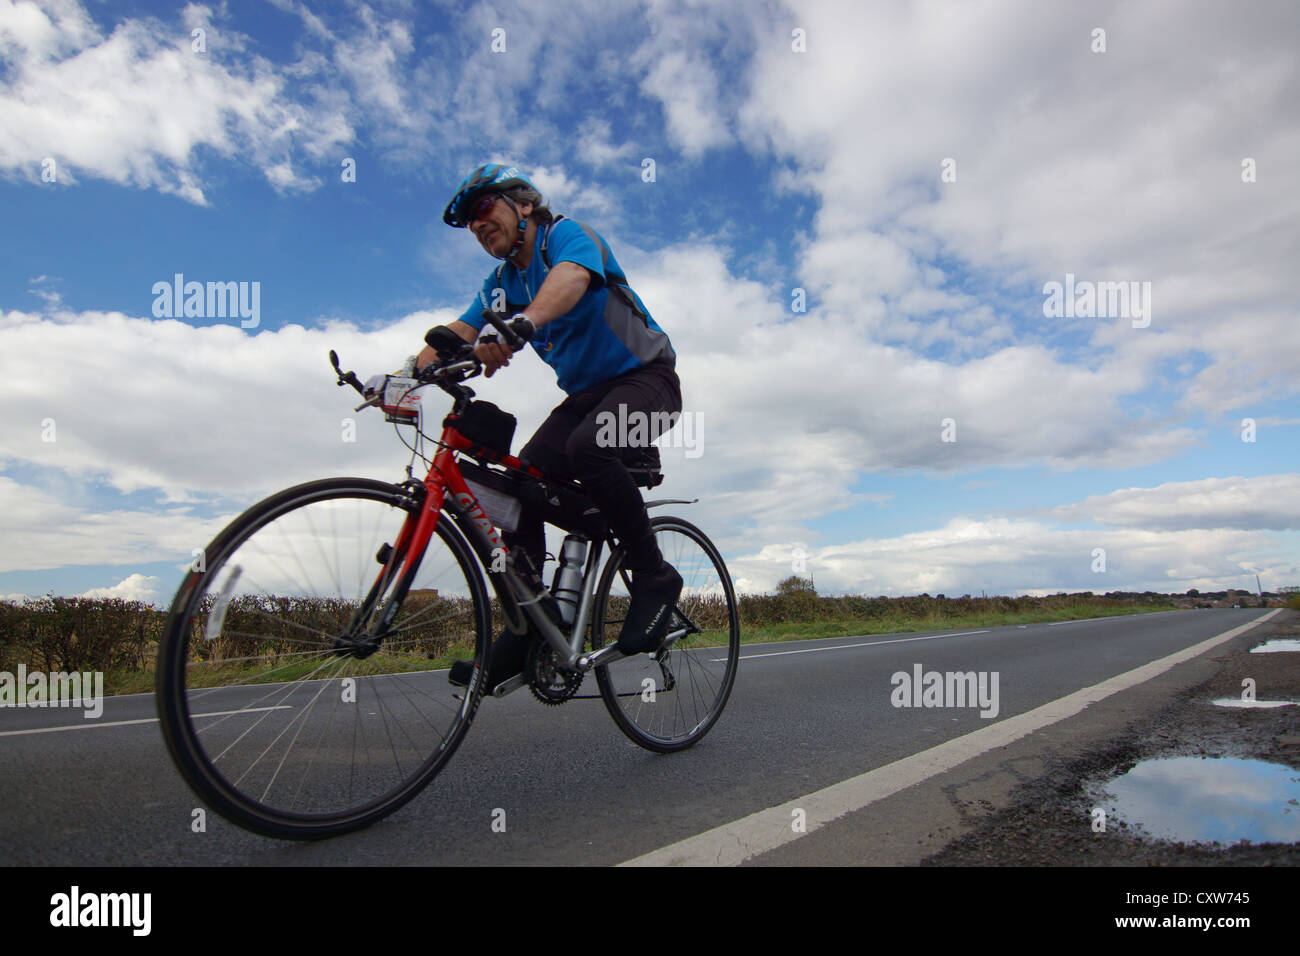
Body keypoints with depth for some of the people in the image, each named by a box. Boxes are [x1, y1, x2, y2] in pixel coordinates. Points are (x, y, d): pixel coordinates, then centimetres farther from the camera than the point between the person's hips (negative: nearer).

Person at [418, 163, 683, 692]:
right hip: (586, 393, 7)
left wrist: (519, 325, -54)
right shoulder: (501, 283, 11)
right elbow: (456, 334, 0)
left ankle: (654, 575, -19)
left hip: (645, 377, -7)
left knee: (587, 448, -37)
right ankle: (525, 633, -5)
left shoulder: (568, 234, -10)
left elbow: (572, 278, -34)